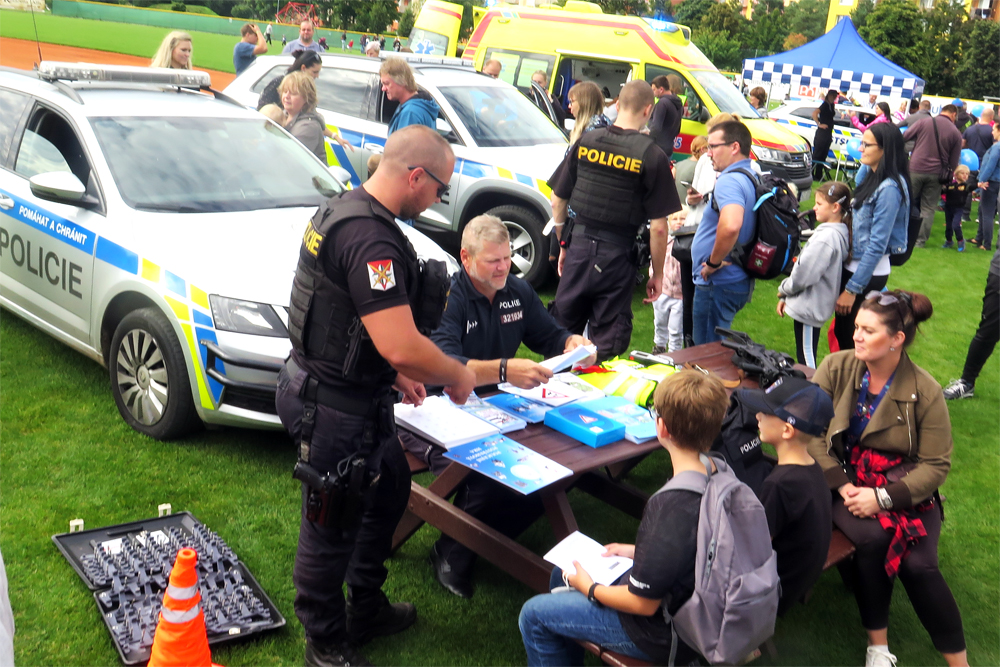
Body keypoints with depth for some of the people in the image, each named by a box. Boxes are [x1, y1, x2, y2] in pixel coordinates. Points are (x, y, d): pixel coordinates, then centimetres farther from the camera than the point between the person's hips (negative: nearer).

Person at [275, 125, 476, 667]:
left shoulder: (345, 210, 7)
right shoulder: (372, 241, -27)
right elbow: (401, 344, -32)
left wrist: (394, 372, 16)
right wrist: (458, 375, -14)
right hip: (336, 409, -11)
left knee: (390, 490, 25)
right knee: (332, 528, 7)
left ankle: (366, 608, 43)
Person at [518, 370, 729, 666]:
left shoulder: (671, 508, -37)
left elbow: (644, 604, -26)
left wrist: (589, 588, -9)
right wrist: (636, 551, 9)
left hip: (664, 637, -9)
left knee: (533, 615, 6)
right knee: (561, 573, 24)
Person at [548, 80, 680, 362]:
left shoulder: (584, 142, 1)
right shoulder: (652, 156, -9)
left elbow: (557, 202, 7)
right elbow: (658, 226, -10)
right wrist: (657, 274, 1)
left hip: (578, 246, 3)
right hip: (617, 255, -3)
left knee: (562, 328, 16)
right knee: (607, 344, 8)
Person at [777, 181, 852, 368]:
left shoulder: (826, 237, -24)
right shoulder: (840, 232, 8)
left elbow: (804, 274, -24)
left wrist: (783, 289, -4)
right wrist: (785, 297, 14)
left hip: (808, 308, -10)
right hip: (812, 306, 10)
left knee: (806, 362, -3)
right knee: (806, 360, 20)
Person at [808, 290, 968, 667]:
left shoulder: (925, 392, -7)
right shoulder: (836, 368, -6)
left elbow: (936, 465, -6)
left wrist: (884, 498, -19)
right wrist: (842, 486, -19)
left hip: (906, 487, 0)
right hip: (845, 477, 0)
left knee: (918, 563, -23)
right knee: (873, 539, -29)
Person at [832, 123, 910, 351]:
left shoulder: (889, 188, -22)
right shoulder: (871, 176, 4)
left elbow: (877, 245, -23)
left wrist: (852, 289, -21)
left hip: (868, 272, -9)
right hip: (853, 264, 9)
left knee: (849, 337, 4)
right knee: (840, 332, 18)